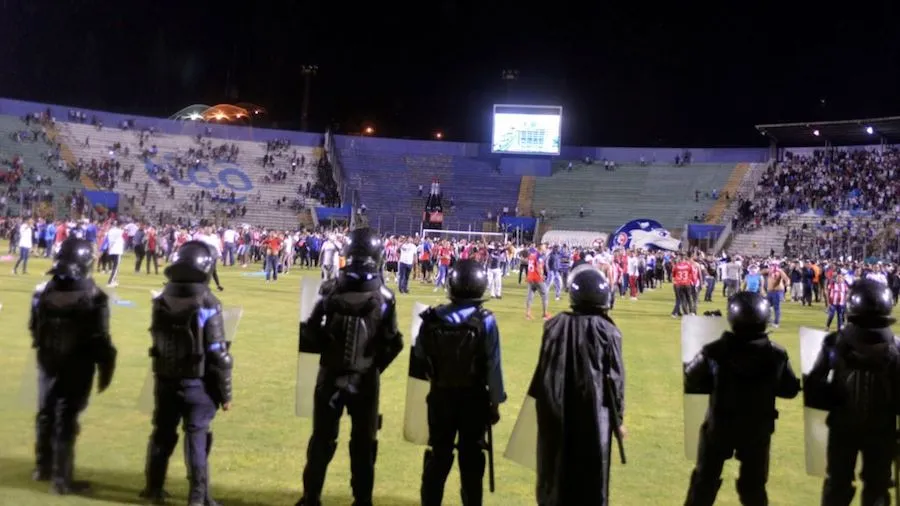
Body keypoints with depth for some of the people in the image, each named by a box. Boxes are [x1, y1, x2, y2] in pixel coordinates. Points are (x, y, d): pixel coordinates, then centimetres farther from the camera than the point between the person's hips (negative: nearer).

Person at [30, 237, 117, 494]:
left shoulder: (43, 291, -2)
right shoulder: (92, 297, -19)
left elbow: (34, 329, 9)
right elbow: (99, 338, -17)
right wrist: (105, 368, -6)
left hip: (48, 363, 5)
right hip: (77, 366, -5)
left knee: (46, 415, 20)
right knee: (66, 420, 1)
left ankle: (43, 468, 37)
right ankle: (61, 479, 8)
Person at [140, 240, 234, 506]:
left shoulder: (161, 300, -1)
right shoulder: (207, 304, -18)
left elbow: (158, 341, 8)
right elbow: (218, 354, -16)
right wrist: (225, 393, -9)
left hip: (165, 380, 5)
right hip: (196, 383, -5)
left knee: (163, 433, 19)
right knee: (197, 436, 5)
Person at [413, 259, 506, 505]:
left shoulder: (432, 318, -7)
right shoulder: (486, 321, -14)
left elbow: (420, 356, -2)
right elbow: (493, 366, -12)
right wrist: (495, 402, -3)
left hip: (440, 395, 2)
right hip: (474, 397, -2)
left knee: (438, 454, 15)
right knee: (471, 457, 11)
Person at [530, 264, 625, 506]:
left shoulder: (555, 325, -5)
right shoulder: (607, 331, -11)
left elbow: (543, 370, 1)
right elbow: (614, 379, -7)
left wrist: (545, 403, 15)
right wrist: (617, 418, 4)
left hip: (556, 411, 2)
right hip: (592, 412, -2)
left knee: (556, 470, 17)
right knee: (591, 475, 9)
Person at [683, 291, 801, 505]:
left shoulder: (714, 352, -20)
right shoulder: (777, 355, -15)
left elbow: (690, 383, -11)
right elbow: (790, 390, -2)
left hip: (719, 425, -1)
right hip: (757, 428, 1)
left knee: (704, 481, 16)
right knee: (753, 485, 19)